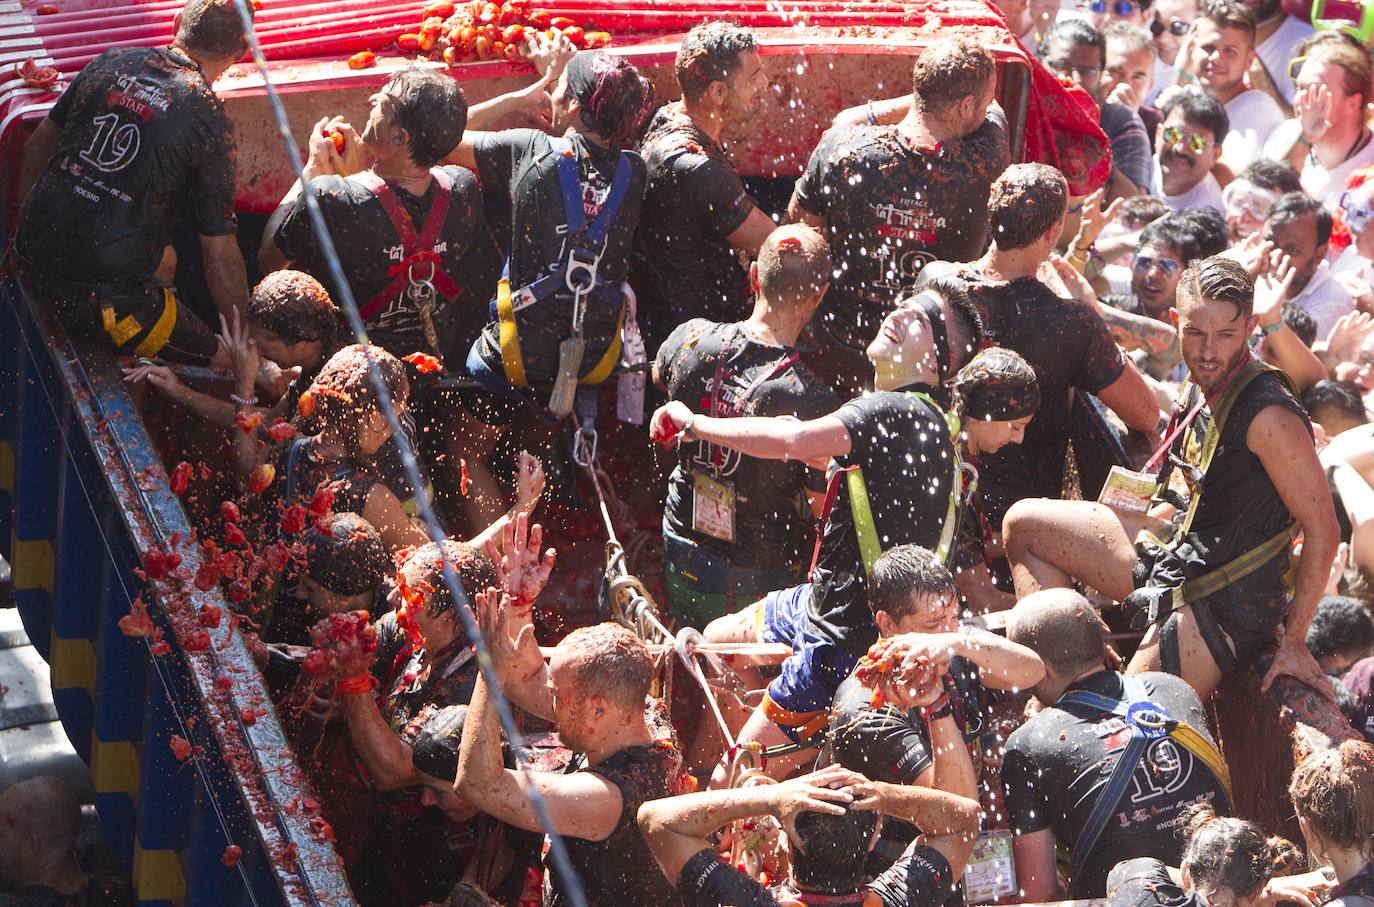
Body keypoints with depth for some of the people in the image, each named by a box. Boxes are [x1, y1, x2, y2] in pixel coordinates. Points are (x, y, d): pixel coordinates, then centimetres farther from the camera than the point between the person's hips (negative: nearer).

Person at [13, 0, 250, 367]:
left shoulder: (110, 63, 5)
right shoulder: (210, 121, -12)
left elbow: (36, 147, 18)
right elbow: (220, 258, -10)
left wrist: (29, 229, 33)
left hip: (31, 267, 7)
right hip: (103, 295, -7)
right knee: (223, 364, 4)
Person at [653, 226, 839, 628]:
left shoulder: (691, 339, -16)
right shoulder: (812, 399, -32)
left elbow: (659, 377, 11)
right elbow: (824, 505, -19)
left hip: (683, 555, 4)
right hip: (764, 578, -4)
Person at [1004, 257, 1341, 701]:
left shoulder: (1269, 417, -24)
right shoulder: (1204, 382, 2)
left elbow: (1323, 530, -20)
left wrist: (1294, 642, -18)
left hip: (1225, 602, -9)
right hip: (1179, 552, 9)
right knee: (1024, 524, 11)